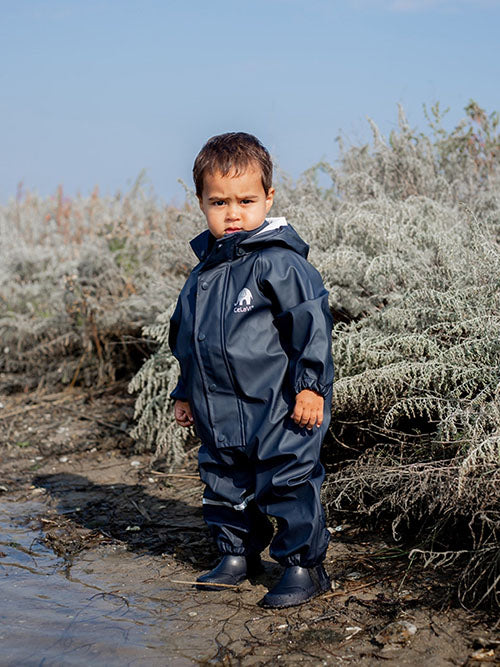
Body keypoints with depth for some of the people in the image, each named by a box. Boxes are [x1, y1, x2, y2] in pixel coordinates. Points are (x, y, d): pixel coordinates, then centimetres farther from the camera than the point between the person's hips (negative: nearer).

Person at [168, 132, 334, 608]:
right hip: (220, 412, 8)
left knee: (287, 483, -2)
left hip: (279, 409, -8)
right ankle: (237, 554, 35)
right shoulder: (204, 270, 11)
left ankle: (304, 565, 13)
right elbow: (187, 340, 21)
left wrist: (311, 385, -17)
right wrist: (185, 393, 24)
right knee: (223, 482, 17)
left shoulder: (279, 261, -12)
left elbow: (311, 323, -14)